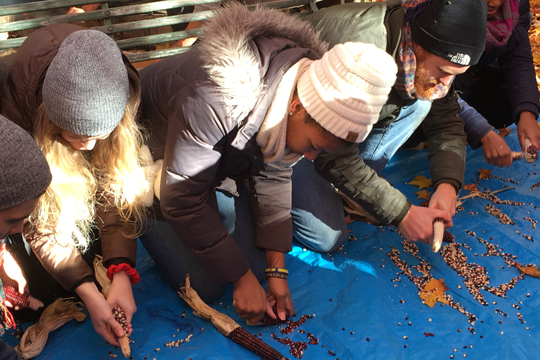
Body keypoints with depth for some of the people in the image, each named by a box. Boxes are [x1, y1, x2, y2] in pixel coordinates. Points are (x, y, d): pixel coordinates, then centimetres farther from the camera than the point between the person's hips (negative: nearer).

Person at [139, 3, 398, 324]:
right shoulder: (217, 100, -42)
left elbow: (273, 175, -12)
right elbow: (183, 199, -32)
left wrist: (277, 270, -14)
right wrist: (243, 278, -26)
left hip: (235, 150, 6)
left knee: (329, 236, 1)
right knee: (204, 285, -17)